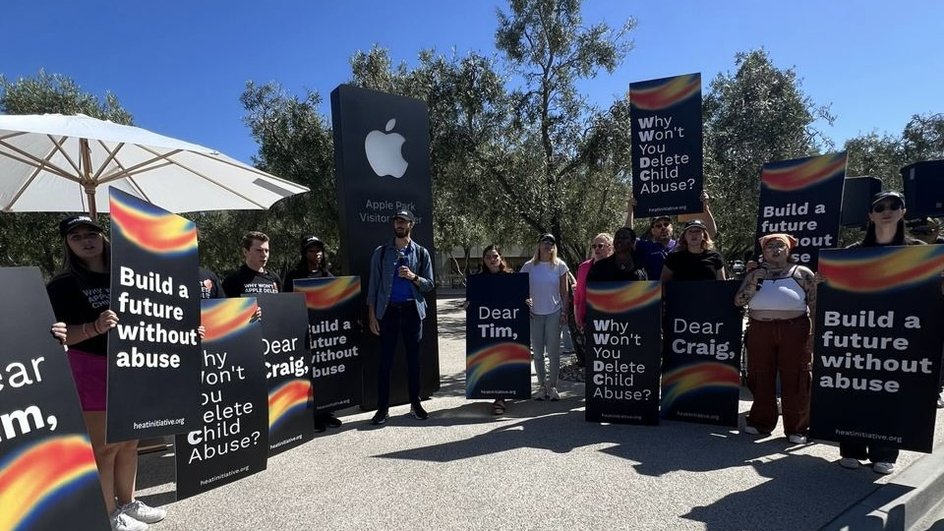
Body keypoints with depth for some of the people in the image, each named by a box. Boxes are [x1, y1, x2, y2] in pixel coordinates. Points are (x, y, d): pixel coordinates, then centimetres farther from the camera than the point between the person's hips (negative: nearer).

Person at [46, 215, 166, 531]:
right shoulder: (62, 285, -5)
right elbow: (59, 334, -13)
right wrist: (95, 328, -30)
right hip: (90, 370, -5)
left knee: (129, 440, 13)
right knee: (104, 445, -1)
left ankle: (127, 502, 29)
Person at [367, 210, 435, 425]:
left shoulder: (421, 253, 7)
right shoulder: (381, 252, 5)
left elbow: (429, 285, 7)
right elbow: (373, 284, 4)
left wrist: (414, 277, -13)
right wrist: (372, 314, -2)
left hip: (412, 309, 1)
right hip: (388, 310, -1)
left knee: (413, 358, 7)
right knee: (385, 359, 0)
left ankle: (415, 404, 18)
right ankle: (382, 407, 7)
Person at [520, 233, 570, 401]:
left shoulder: (560, 266, 1)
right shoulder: (529, 266, 1)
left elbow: (564, 292, 4)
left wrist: (564, 312, -1)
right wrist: (525, 302, -6)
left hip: (554, 313, -1)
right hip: (534, 314, 1)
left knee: (553, 352, 2)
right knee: (537, 353, 7)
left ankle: (553, 386, 15)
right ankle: (542, 386, 19)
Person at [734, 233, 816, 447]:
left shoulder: (802, 273, 8)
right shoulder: (755, 274, 14)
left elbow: (815, 305, 4)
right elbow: (739, 301, 5)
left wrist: (815, 333, -4)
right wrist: (754, 282, -7)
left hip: (794, 329, -2)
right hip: (760, 329, 2)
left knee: (794, 379, -1)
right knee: (761, 378, 6)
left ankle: (797, 428, 10)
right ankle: (761, 422, 18)